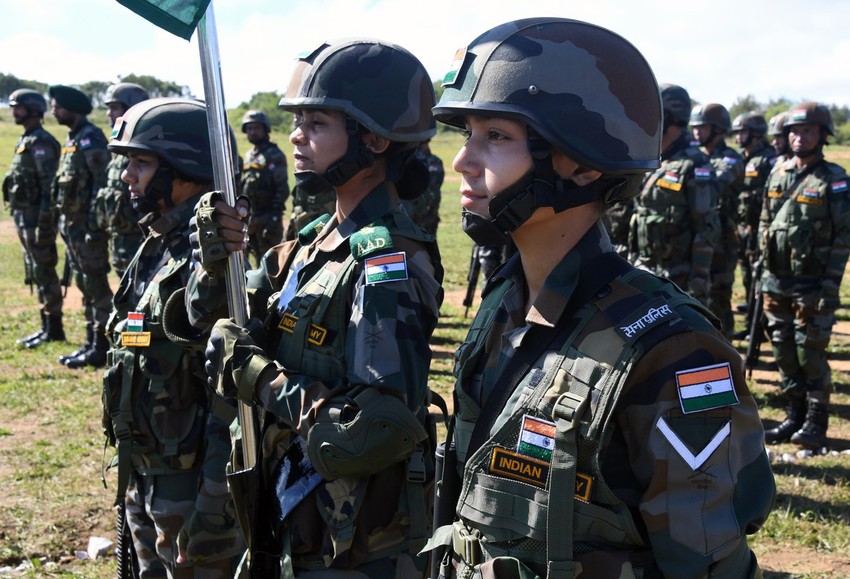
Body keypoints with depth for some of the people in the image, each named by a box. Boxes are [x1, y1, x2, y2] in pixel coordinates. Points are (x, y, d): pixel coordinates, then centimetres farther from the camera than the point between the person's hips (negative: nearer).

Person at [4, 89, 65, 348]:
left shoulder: (40, 143, -15)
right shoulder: (26, 141, 15)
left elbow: (49, 185, -21)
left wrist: (44, 224, -24)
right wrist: (19, 216, 20)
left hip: (36, 217, -10)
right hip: (24, 216, 10)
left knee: (44, 272, -5)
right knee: (36, 273, 13)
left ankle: (54, 329, 0)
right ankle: (47, 326, 19)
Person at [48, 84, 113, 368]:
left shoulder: (91, 139, -14)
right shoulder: (72, 139, 15)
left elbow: (102, 185, -20)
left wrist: (94, 226, -23)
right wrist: (64, 223, 17)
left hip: (86, 225, -10)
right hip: (71, 224, 10)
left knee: (96, 286, -4)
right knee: (85, 286, 14)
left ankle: (101, 347, 1)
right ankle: (91, 342, 21)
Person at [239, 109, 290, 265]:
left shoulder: (274, 155, -8)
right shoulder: (248, 156, 15)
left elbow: (282, 189, -14)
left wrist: (274, 216, -20)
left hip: (267, 217, -8)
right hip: (249, 216, 8)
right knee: (258, 258, 15)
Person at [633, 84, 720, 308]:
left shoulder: (694, 167, -13)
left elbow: (706, 232, -15)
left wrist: (698, 284, -18)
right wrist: (633, 264, 16)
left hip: (677, 279, -8)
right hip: (644, 274, 8)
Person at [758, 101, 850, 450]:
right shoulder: (777, 174, 9)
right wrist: (764, 266, 11)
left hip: (812, 286, -6)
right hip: (776, 282, 6)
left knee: (810, 354, -2)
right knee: (784, 352, 12)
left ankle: (816, 423, 9)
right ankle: (794, 416, 24)